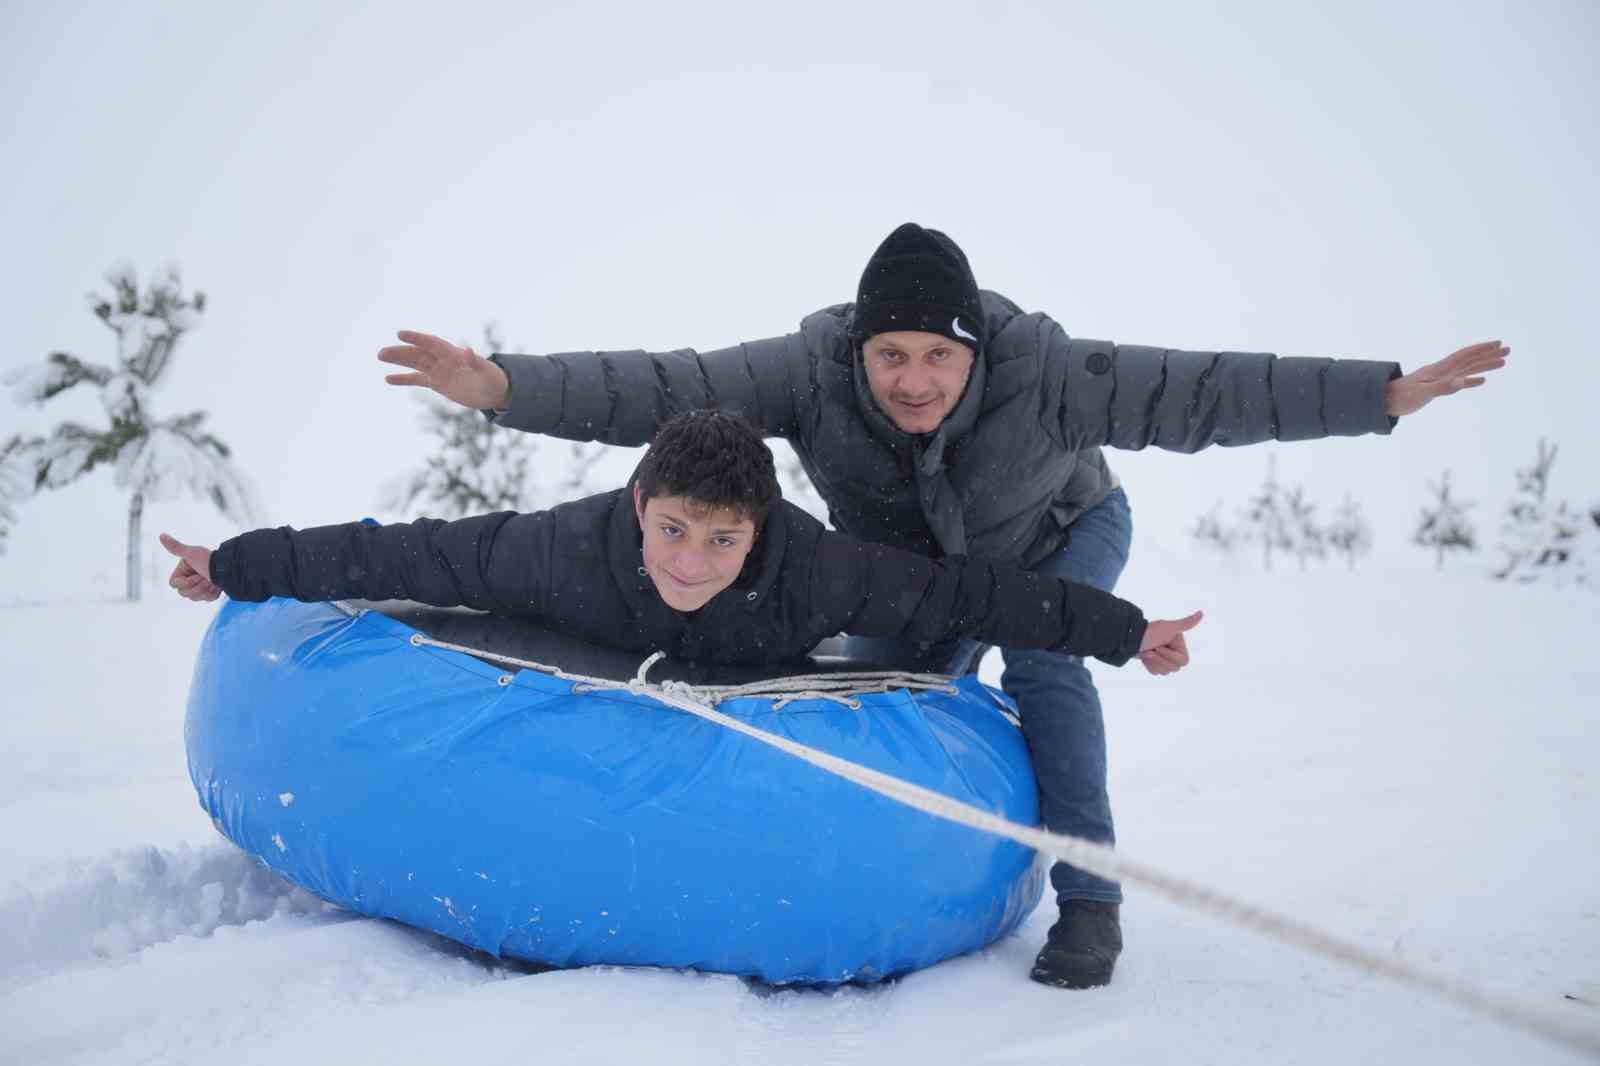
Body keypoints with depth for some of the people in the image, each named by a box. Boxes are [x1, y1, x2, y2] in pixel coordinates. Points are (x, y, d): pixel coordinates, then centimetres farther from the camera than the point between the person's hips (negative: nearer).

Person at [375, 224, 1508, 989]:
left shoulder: (1041, 369, -37)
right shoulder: (811, 369, -33)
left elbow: (1202, 391, -35)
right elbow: (663, 388, -40)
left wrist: (1386, 394, -36)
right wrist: (504, 386, -49)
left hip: (1060, 535, -3)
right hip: (912, 568, 3)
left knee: (1042, 663, -27)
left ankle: (1090, 902, -14)